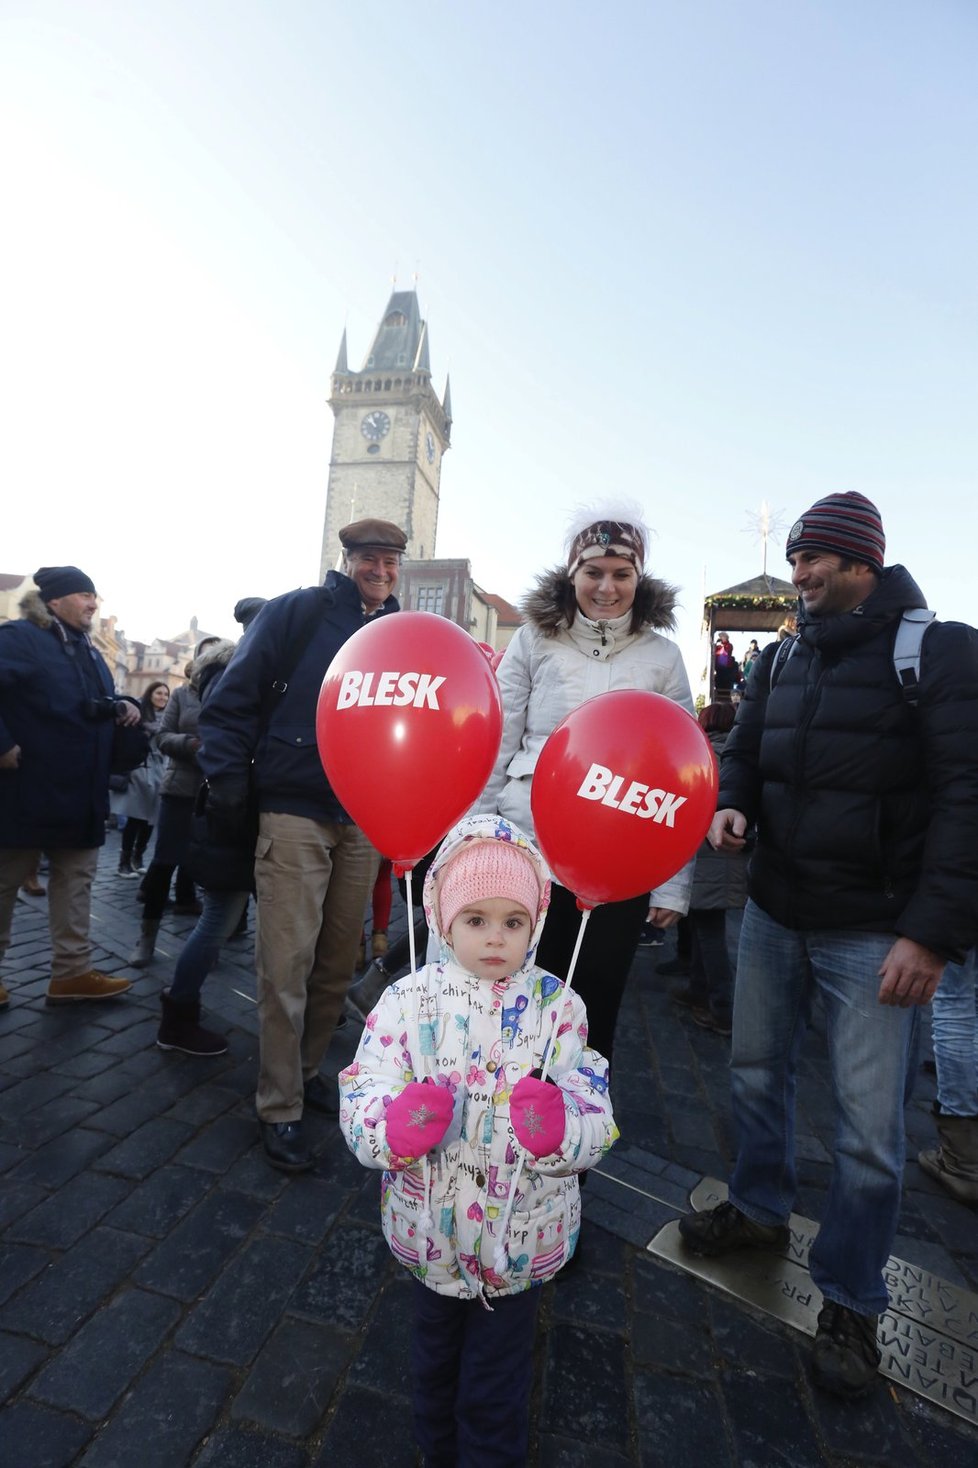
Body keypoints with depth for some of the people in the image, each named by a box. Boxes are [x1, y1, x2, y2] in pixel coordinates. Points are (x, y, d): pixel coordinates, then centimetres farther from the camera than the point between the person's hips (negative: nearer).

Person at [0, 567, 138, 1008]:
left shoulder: (88, 653, 14)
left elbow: (100, 705, 23)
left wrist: (122, 707, 1)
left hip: (79, 794, 8)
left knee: (76, 876, 10)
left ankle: (72, 971, 20)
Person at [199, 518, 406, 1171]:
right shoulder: (298, 612, -3)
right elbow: (234, 700, -5)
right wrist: (228, 786, -11)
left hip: (364, 823, 5)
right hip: (296, 814, -4)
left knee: (338, 963, 14)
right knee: (287, 963, -2)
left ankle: (306, 1069, 35)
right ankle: (280, 1108, 16)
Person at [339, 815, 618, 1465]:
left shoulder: (557, 1006, -16)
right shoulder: (409, 1000, -16)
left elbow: (597, 1119, -17)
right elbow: (359, 1101, -16)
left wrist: (557, 1127, -38)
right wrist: (396, 1126, -37)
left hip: (519, 1237, -1)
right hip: (431, 1232, 2)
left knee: (496, 1388, 20)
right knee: (435, 1359, 29)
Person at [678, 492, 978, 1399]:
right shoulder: (781, 660, 7)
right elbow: (744, 751, 17)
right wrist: (731, 805, -5)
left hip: (874, 933, -5)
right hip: (774, 915, 6)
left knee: (870, 1129, 5)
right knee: (756, 1071, 19)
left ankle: (849, 1300, 29)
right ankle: (759, 1210, 44)